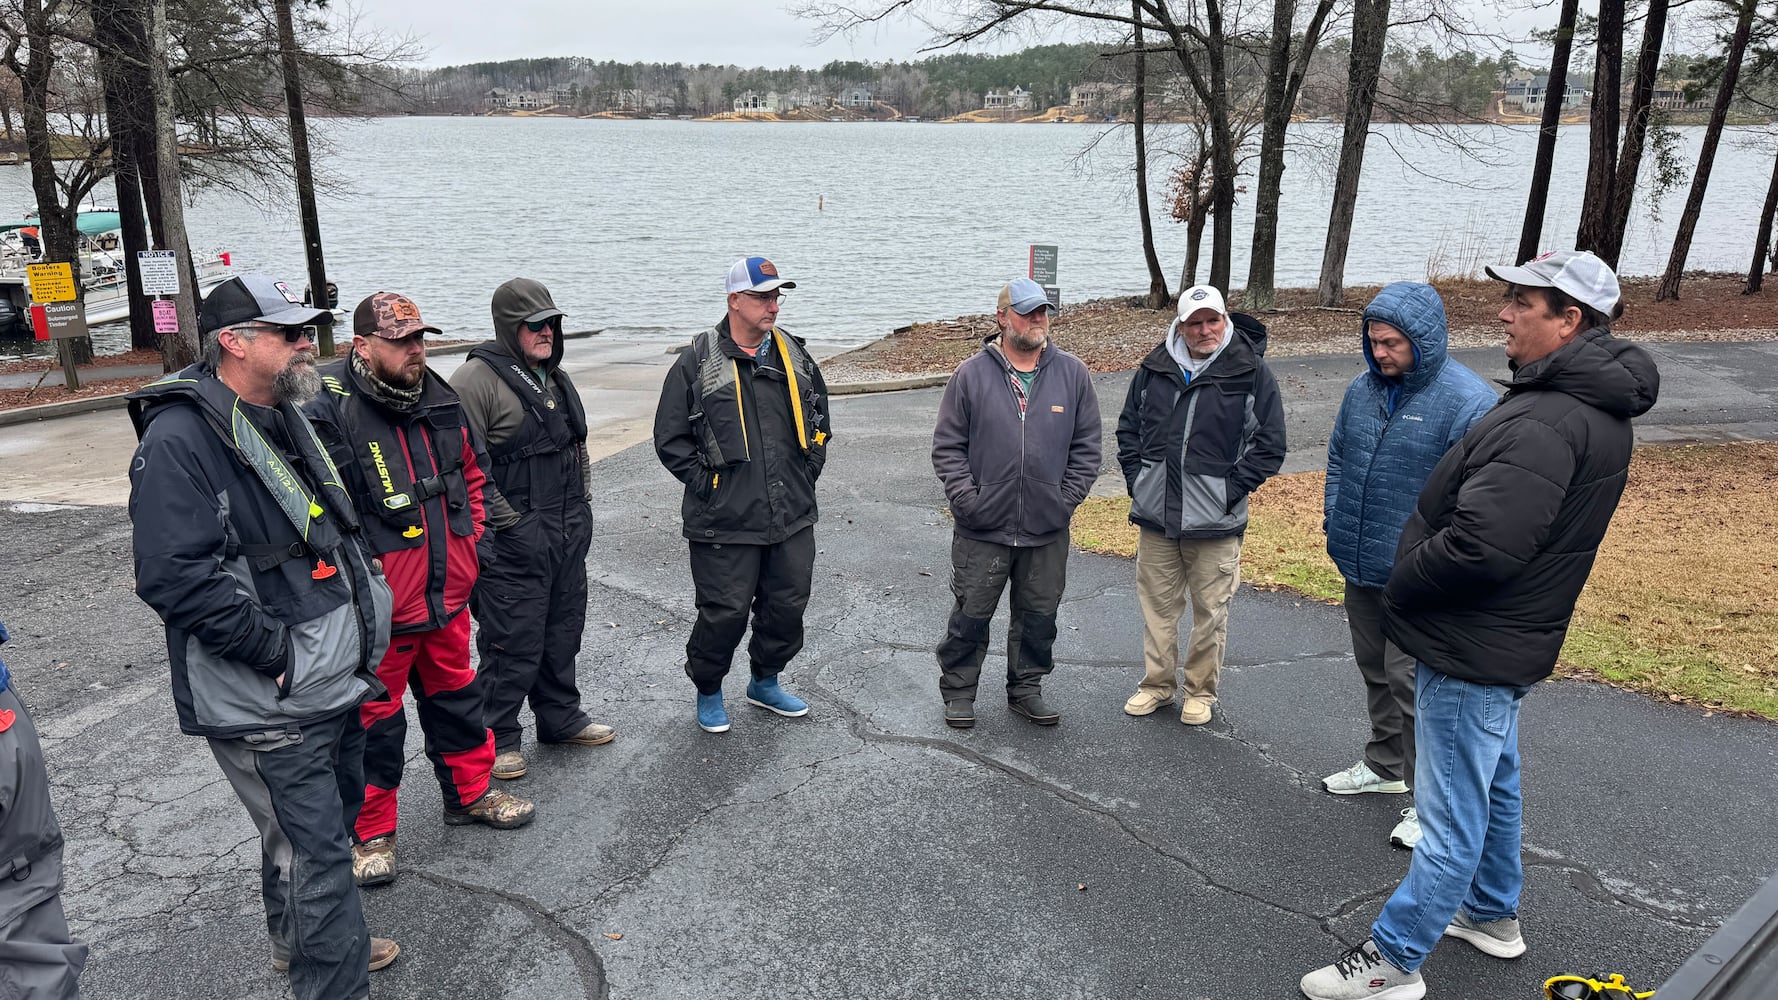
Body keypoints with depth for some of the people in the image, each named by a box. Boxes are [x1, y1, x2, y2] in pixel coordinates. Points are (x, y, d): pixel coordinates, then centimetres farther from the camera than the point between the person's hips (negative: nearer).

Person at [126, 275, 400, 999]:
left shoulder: (287, 419, 11)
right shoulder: (181, 438, -19)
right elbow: (175, 577, -27)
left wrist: (363, 613, 12)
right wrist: (280, 651, -23)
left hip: (334, 684, 9)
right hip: (269, 705, -9)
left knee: (326, 825, 25)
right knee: (315, 851, -1)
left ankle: (300, 942, 46)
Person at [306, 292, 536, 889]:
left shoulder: (440, 399, 4)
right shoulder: (329, 413, -18)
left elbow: (472, 469, 18)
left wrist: (469, 537, 11)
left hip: (447, 593, 7)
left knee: (455, 695, 22)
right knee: (376, 718, 7)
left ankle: (469, 793, 42)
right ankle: (371, 833, 25)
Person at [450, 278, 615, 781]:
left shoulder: (554, 378, 15)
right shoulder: (478, 379, -14)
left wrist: (581, 504, 18)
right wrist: (504, 520, -18)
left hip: (568, 538, 9)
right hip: (512, 544, -8)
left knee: (563, 632, 19)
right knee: (513, 644, 0)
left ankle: (561, 719, 35)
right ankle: (496, 739, 16)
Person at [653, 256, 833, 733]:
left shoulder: (794, 356, 8)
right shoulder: (697, 363, -7)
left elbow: (819, 423, 21)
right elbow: (670, 438, -3)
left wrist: (806, 475, 12)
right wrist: (707, 483, -6)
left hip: (793, 517, 5)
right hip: (725, 522, -5)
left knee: (788, 605, 14)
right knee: (724, 613, 1)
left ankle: (765, 683, 37)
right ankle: (708, 692, 26)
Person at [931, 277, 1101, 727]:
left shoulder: (1072, 374, 3)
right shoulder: (972, 374, -3)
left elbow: (1086, 447, 7)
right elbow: (947, 445, 0)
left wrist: (1067, 499, -1)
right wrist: (967, 499, -9)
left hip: (1048, 529, 2)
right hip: (982, 528, -2)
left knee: (1039, 615, 13)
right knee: (971, 614, 6)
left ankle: (1026, 687, 31)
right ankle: (958, 690, 24)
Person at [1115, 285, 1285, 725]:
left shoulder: (1251, 373, -5)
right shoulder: (1154, 368, 5)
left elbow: (1269, 446, -3)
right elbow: (1129, 428, 16)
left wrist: (1231, 490, -10)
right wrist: (1136, 479, 5)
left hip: (1215, 522, -3)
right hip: (1154, 514, 3)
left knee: (1210, 610, 7)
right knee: (1157, 605, 13)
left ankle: (1200, 690, 24)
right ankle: (1157, 684, 29)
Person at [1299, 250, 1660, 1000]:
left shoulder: (1546, 423, -27)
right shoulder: (1592, 404, 8)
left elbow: (1481, 545, -34)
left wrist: (1398, 588, -16)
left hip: (1472, 651, -11)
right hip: (1505, 638, 11)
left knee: (1452, 814, 1)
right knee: (1492, 785, 25)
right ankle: (1492, 915, 44)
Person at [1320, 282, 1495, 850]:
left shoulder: (1468, 402, -17)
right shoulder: (1363, 390, 5)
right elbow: (1337, 458, 18)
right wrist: (1334, 521, 8)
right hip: (1359, 568, 7)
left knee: (1411, 682, -3)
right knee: (1375, 671, 20)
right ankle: (1384, 764, 39)